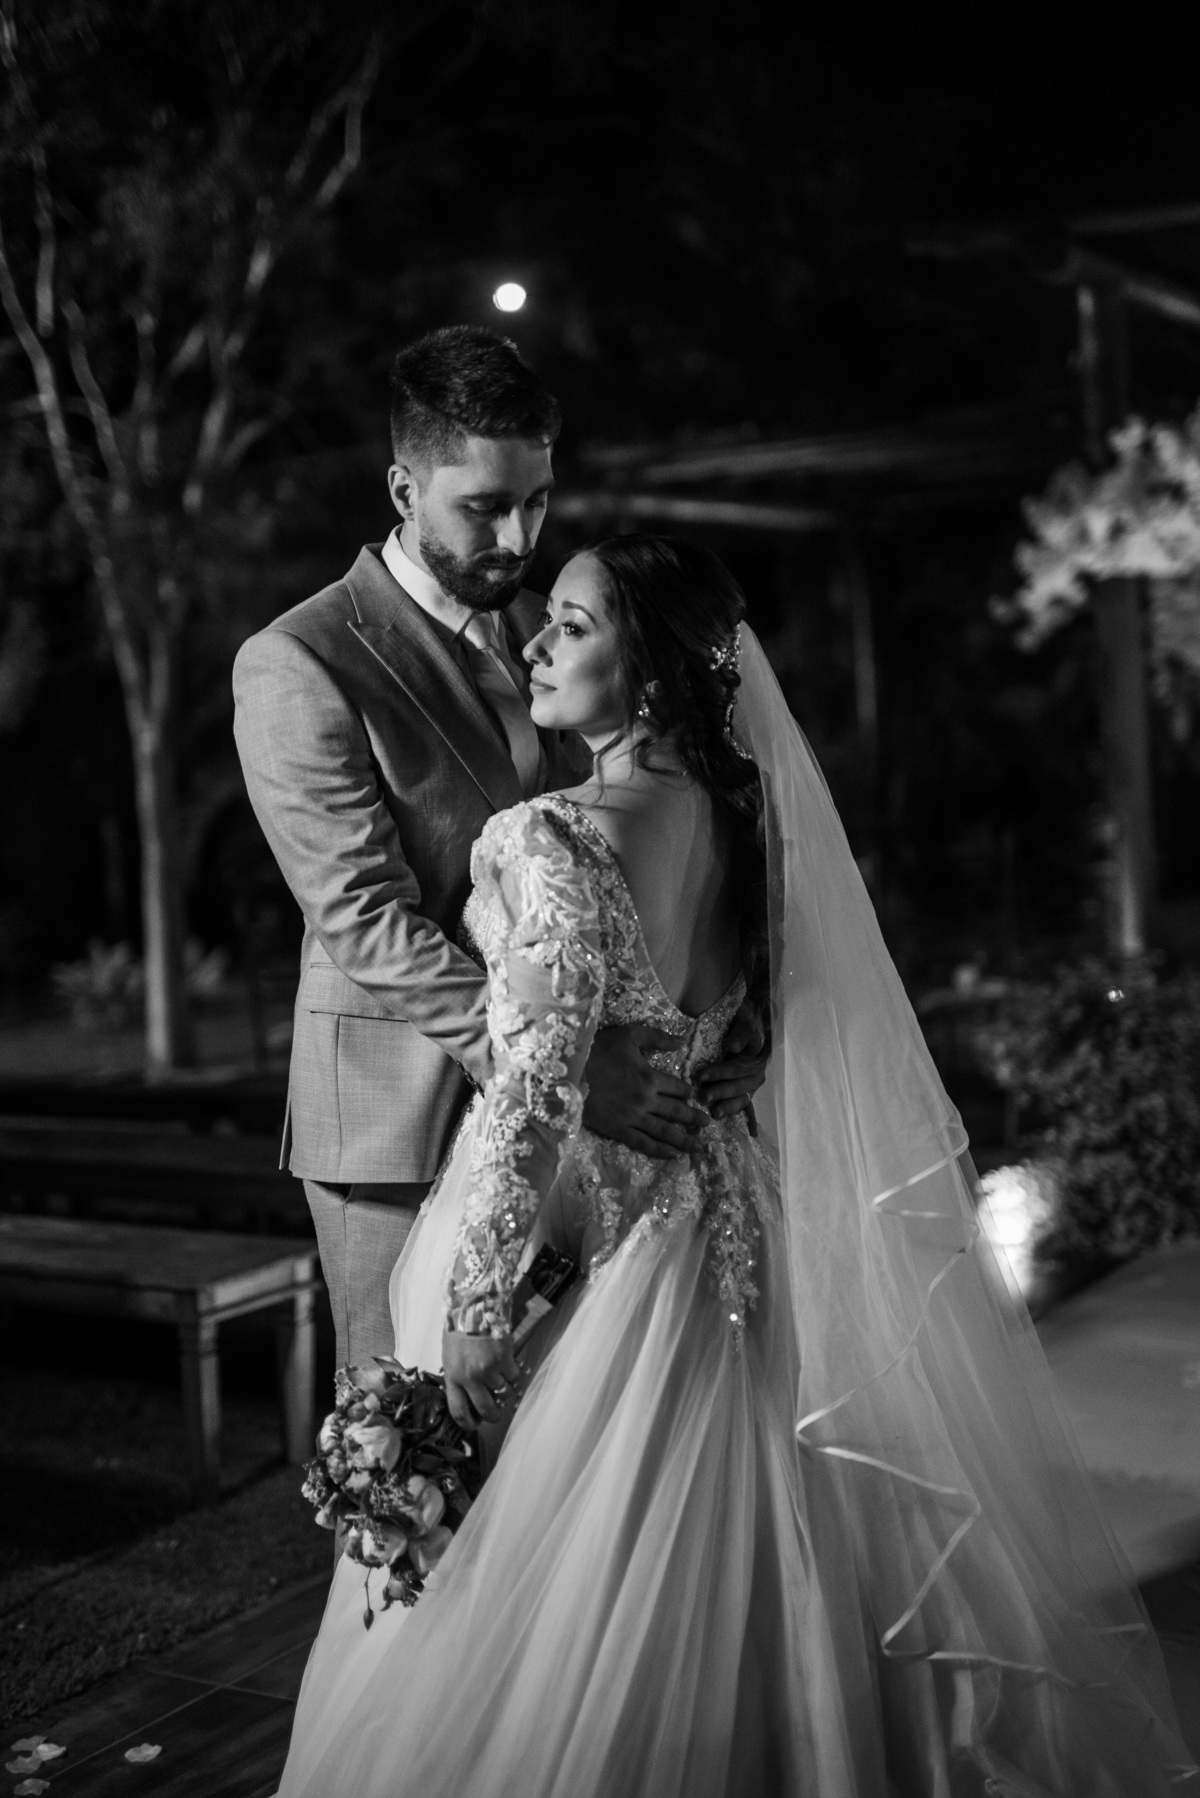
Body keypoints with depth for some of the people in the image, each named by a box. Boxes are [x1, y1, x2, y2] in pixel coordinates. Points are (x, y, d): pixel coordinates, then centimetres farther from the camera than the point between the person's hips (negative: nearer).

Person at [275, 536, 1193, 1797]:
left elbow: (533, 1095, -23)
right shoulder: (737, 812, 1)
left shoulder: (553, 838, -21)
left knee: (523, 1593, 10)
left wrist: (471, 1314, -18)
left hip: (585, 1231, -7)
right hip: (718, 1230, 7)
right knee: (713, 1569, 21)